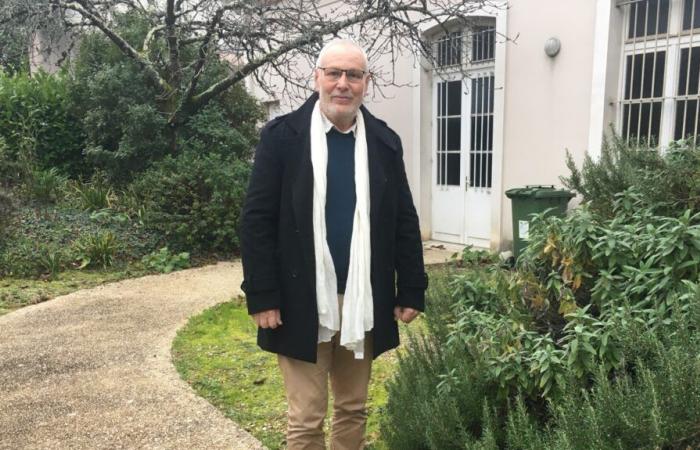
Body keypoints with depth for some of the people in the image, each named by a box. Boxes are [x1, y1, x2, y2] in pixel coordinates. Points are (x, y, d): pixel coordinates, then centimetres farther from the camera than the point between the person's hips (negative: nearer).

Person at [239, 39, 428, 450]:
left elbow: (405, 222, 7)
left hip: (365, 303, 3)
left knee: (353, 410, 18)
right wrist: (262, 296, -10)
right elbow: (257, 220, -6)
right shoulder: (282, 136, -5)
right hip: (302, 303, -3)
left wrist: (412, 291, 5)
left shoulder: (385, 142, 4)